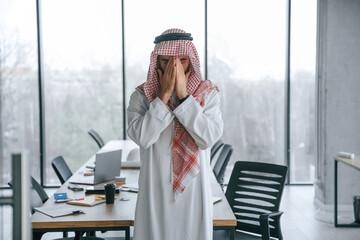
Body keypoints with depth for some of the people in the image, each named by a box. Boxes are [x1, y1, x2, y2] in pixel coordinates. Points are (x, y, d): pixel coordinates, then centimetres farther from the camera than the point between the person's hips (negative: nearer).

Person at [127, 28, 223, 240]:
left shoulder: (208, 94, -1)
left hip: (194, 190, 0)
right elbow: (142, 137, -17)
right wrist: (164, 95, -17)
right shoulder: (142, 95, -1)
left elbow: (208, 138, -16)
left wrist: (183, 95, -18)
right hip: (156, 192, 0)